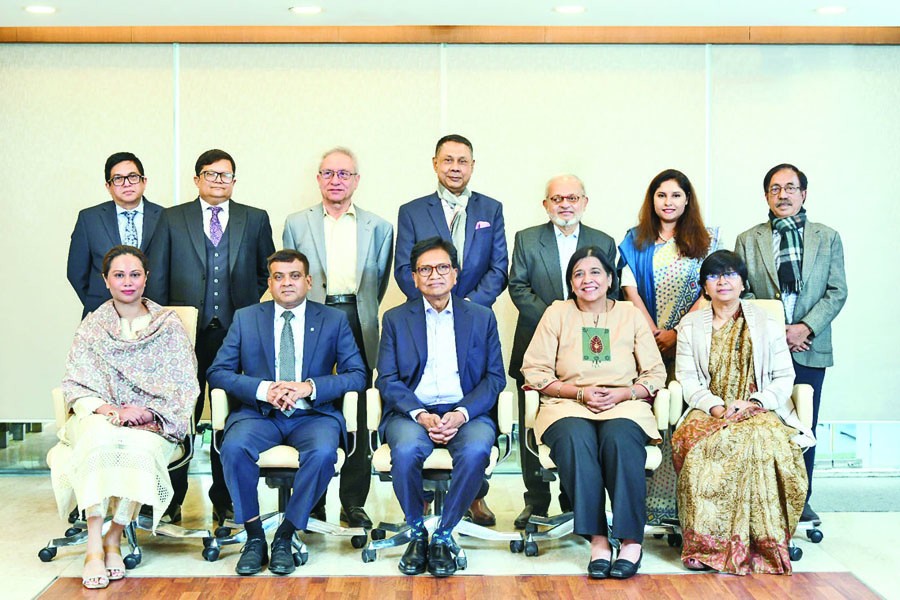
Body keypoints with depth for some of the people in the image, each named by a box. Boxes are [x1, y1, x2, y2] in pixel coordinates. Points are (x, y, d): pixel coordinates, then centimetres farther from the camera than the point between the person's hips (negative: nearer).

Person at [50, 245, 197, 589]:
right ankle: (94, 545, -34)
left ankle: (114, 540, -19)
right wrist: (102, 408, -15)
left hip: (152, 423, -1)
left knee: (138, 447, -36)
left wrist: (143, 411, -14)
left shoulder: (168, 324, 8)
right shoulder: (92, 326, 12)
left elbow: (185, 386, 1)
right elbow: (74, 384, 6)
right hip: (99, 418, 1)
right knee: (99, 436, -35)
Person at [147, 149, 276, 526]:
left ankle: (224, 499, 16)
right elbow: (157, 279, 8)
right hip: (186, 333, 0)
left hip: (237, 332, 0)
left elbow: (267, 273, 15)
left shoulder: (255, 220, 10)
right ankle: (171, 498, 15)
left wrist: (254, 312, 6)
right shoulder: (172, 219, 9)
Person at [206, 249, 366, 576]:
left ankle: (285, 536, -14)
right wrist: (262, 389, -12)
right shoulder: (245, 318, 11)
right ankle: (254, 536, -13)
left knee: (323, 453, -33)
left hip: (313, 415, -1)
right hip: (259, 413, 1)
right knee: (234, 447, -31)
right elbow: (218, 372, 6)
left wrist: (309, 387, -15)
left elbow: (357, 374, 1)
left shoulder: (334, 320, 8)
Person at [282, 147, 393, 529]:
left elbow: (379, 283, 15)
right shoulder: (297, 224, 11)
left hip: (358, 327, 1)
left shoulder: (378, 228, 12)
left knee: (357, 418, 1)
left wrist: (360, 316, 10)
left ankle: (353, 503, 10)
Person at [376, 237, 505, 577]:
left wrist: (462, 413, -12)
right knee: (406, 450, -33)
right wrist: (420, 415, -14)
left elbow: (495, 377, 6)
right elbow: (387, 380, 3)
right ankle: (416, 532, -8)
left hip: (467, 412, 0)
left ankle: (444, 534, -13)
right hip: (412, 412, 0)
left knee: (476, 451, -33)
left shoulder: (481, 317, 13)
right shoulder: (395, 319, 12)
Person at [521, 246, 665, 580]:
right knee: (576, 440, -36)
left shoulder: (631, 315, 14)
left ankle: (631, 539, -27)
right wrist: (580, 393, -8)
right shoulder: (557, 313, 11)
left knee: (620, 439, -35)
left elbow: (655, 374, 10)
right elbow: (534, 371, 3)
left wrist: (623, 394, -10)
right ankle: (597, 539, -31)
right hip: (568, 406, 0)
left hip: (624, 405, 0)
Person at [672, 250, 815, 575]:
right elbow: (687, 379, 6)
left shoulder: (766, 324, 15)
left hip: (758, 412, 0)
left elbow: (784, 376, 8)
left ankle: (762, 543, -29)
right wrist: (715, 406, -13)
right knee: (699, 444, -36)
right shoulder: (690, 326, 16)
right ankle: (707, 544, -29)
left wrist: (754, 402, -12)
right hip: (708, 411, 1)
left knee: (760, 440, -37)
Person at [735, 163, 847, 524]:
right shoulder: (748, 240, 7)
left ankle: (801, 501, 19)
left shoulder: (828, 238, 8)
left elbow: (837, 292, 2)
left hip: (810, 348, 1)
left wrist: (806, 327, -12)